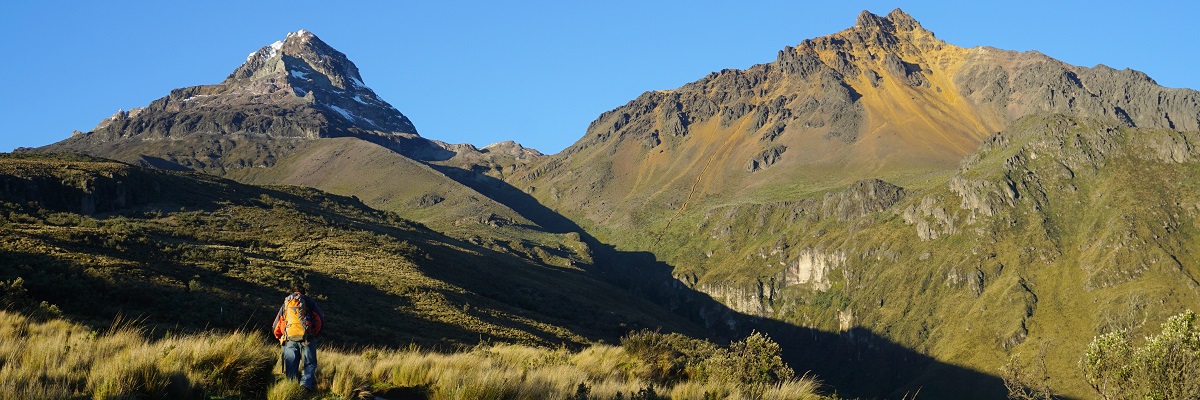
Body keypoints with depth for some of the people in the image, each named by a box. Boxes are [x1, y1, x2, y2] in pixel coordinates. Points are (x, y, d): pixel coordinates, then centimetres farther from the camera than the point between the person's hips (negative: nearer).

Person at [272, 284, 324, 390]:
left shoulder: (286, 304, 22)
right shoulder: (309, 301, 15)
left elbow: (276, 325, 20)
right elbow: (321, 319, 8)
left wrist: (280, 338, 35)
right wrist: (315, 333, 21)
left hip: (290, 339, 2)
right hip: (306, 337, -2)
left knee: (291, 366, 7)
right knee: (310, 364, 5)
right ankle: (306, 384, -16)